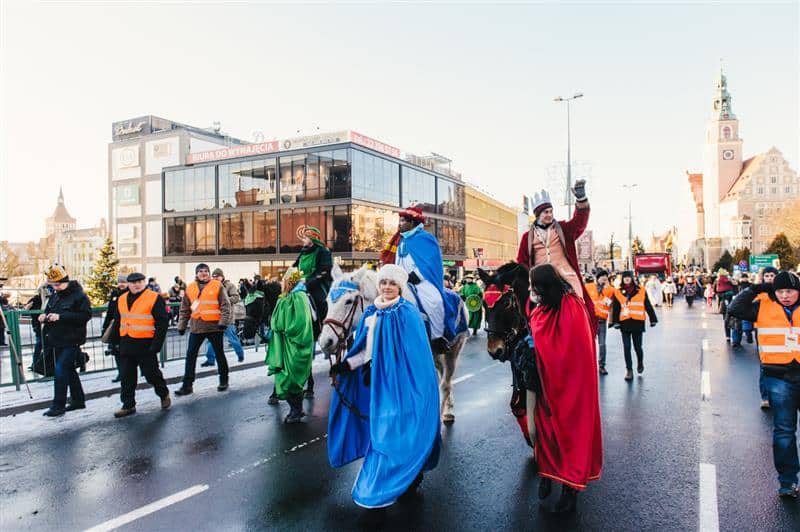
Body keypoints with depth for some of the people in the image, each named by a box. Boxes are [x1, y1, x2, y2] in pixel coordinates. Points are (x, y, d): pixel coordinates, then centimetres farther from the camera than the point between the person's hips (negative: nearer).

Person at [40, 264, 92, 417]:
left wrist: (60, 316, -25)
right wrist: (44, 315, 1)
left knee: (60, 370, -11)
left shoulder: (79, 295, -13)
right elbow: (49, 309, 25)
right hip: (56, 340, 8)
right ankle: (78, 400, 26)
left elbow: (86, 315, -21)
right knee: (69, 370, 15)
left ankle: (58, 406, -4)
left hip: (71, 341, -8)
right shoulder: (55, 295, 12)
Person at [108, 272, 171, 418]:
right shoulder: (121, 299, 11)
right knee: (126, 376, 10)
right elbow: (117, 322, 21)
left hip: (145, 344, -6)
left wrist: (156, 344, -17)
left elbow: (162, 322, -12)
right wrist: (115, 340, 15)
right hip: (126, 344, 6)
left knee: (151, 373, 3)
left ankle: (164, 394, 27)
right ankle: (128, 405, 21)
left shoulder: (154, 298, -9)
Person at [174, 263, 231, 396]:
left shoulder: (217, 286, -2)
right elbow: (184, 310, 14)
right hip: (196, 327, 3)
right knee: (190, 355, 1)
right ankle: (187, 385, 8)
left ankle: (223, 380, 24)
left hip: (214, 326, -3)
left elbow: (225, 305, -6)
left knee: (219, 353, 9)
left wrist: (223, 322, -15)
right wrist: (181, 326, 11)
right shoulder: (190, 288, 9)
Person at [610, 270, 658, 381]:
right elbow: (615, 309, 6)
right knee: (626, 347, 0)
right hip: (624, 323, 1)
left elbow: (648, 306, 7)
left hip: (638, 322, -1)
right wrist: (616, 322, -2)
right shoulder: (618, 292, 5)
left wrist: (653, 319, 6)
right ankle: (629, 370, 9)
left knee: (638, 346, 6)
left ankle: (640, 363, 35)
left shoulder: (641, 291, 3)